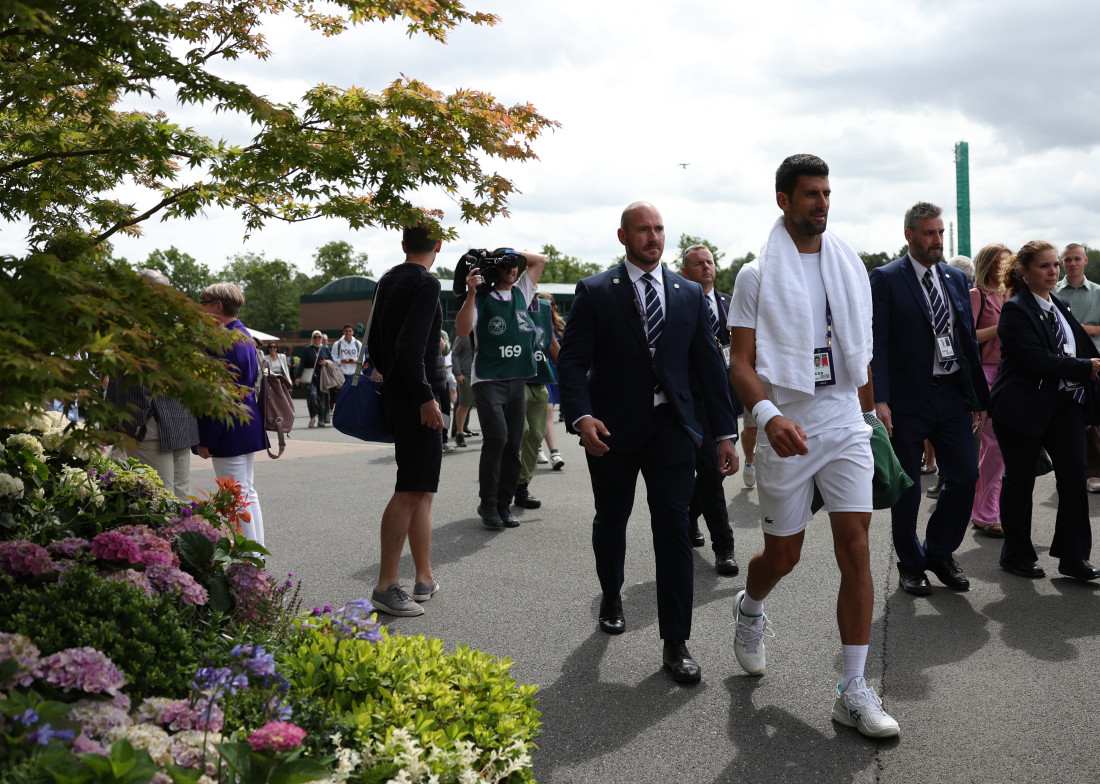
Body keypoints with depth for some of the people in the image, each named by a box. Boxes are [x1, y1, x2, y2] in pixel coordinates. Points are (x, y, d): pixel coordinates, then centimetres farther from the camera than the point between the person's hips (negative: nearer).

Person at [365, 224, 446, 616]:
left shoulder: (387, 282, 14)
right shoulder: (426, 283, -12)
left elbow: (376, 345, 19)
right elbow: (410, 347, -23)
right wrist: (425, 397, -19)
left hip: (397, 395, 9)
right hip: (416, 398, -9)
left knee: (422, 491, 14)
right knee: (411, 491, -7)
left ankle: (425, 578, 20)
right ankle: (386, 586, -5)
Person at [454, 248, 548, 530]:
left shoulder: (522, 292, 13)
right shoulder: (481, 298, -1)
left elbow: (540, 259, 21)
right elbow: (462, 331, -14)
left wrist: (514, 253, 9)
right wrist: (470, 293, -21)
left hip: (517, 380, 5)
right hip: (488, 380, -5)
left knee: (513, 445, 4)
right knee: (496, 438, -19)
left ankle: (504, 504, 13)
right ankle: (487, 504, -6)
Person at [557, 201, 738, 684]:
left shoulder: (690, 295, 9)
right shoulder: (595, 292, 0)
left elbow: (709, 366, 9)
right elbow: (572, 360, -5)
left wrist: (725, 433, 4)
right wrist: (581, 416, -21)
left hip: (671, 427, 1)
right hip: (613, 428, -1)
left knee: (673, 529, -4)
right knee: (610, 522, 14)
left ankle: (675, 644, 3)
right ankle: (611, 598, 43)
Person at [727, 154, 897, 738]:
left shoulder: (850, 267, 10)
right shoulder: (758, 274, -3)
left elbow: (860, 355, 17)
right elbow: (740, 362, -10)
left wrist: (869, 417, 16)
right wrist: (768, 415, -27)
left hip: (846, 425, 3)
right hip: (788, 428, -3)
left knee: (856, 550, -5)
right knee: (783, 555, 8)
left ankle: (854, 691, 3)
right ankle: (749, 608, 44)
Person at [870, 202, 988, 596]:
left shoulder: (956, 278, 12)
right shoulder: (886, 278, -5)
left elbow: (969, 340, 14)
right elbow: (877, 343, -11)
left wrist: (979, 398, 12)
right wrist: (879, 399, -20)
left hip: (953, 395, 5)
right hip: (907, 400, -5)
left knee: (965, 476, 3)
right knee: (906, 488, 6)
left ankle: (939, 551, 24)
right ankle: (911, 563, 23)